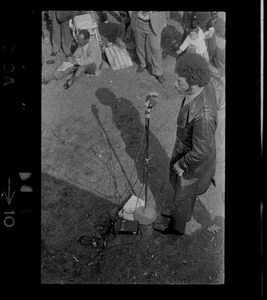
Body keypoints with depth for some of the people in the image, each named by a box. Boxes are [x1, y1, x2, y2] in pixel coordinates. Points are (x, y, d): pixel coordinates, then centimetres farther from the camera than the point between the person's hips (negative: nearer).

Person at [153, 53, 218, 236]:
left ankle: (177, 227, 50)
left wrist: (181, 164, -15)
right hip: (186, 148, 8)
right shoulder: (205, 87, -16)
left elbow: (201, 151, -32)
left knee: (182, 195, 20)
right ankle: (184, 213, 62)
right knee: (188, 191, 33)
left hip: (194, 161, -8)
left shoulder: (203, 114, -43)